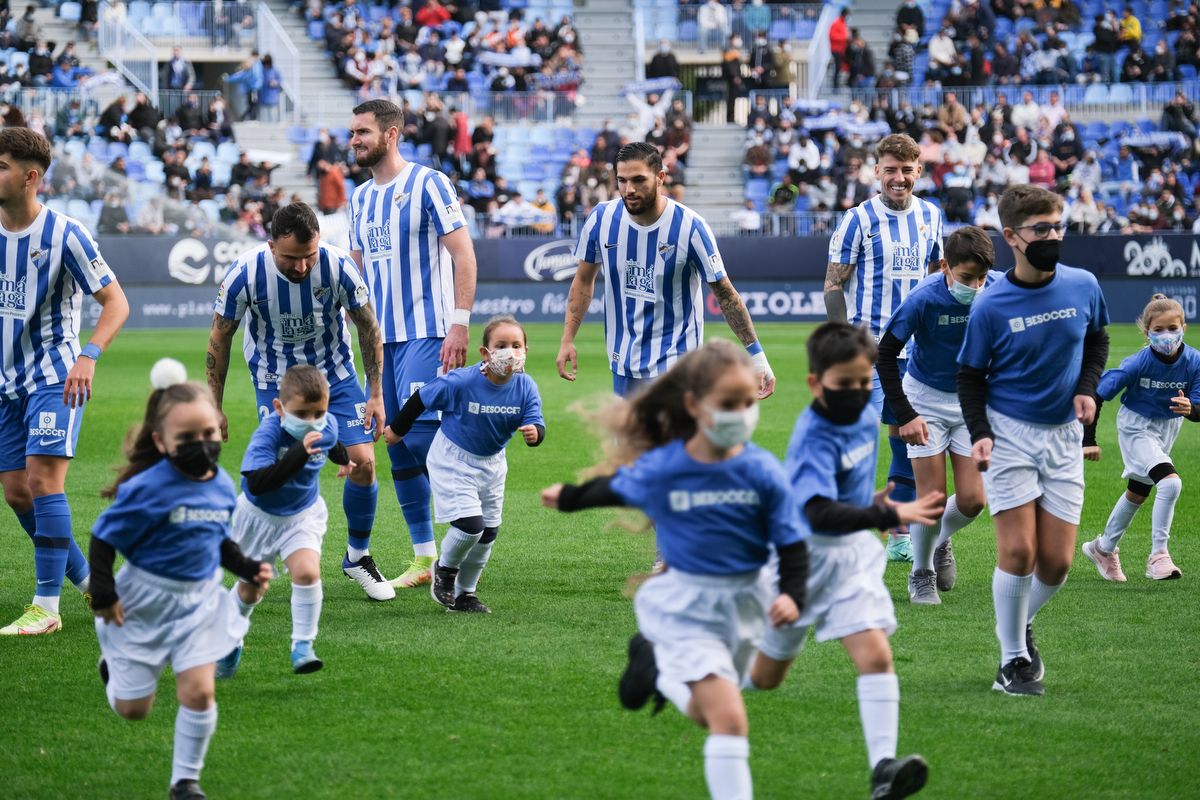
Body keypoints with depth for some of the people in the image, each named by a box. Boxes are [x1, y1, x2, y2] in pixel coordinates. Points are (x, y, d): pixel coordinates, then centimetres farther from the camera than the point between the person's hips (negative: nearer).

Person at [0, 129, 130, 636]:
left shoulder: (63, 234, -14)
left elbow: (116, 302, -12)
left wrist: (88, 357, -27)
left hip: (56, 377, -6)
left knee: (43, 479, -15)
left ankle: (46, 606, -10)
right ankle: (88, 580, 23)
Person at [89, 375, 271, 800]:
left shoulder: (222, 485, -4)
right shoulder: (148, 489, -23)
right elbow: (103, 540, -15)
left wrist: (248, 568, -2)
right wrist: (103, 594, -18)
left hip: (199, 601, 4)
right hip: (146, 601, -4)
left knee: (199, 692, -7)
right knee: (132, 708, 8)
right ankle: (115, 664, 45)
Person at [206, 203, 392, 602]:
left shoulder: (338, 266, -23)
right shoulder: (245, 273, -25)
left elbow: (368, 326, -6)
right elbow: (220, 336, -8)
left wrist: (376, 394, -5)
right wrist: (214, 408, -4)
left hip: (335, 374, 1)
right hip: (275, 380, -1)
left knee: (363, 462, -9)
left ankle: (358, 557, 14)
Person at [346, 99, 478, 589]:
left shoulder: (427, 185, -6)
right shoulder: (361, 198, 16)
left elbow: (463, 255, -9)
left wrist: (459, 325, -16)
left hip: (425, 332, -7)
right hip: (381, 337, 7)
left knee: (422, 435, -18)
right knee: (399, 450, 6)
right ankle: (424, 558, 12)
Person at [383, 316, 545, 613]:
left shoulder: (526, 388, -17)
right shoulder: (460, 382, -28)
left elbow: (537, 425, -20)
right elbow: (421, 399, -14)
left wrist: (534, 433, -46)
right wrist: (398, 429, 0)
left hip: (492, 463, 5)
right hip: (453, 460, -5)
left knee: (488, 532, 10)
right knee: (470, 524, -18)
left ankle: (465, 593, 29)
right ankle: (444, 569, 13)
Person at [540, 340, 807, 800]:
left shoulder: (763, 473, -13)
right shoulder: (658, 470, -16)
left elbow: (792, 545, -5)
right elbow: (615, 489, 7)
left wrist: (792, 595, -23)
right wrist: (571, 498, 24)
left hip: (744, 602, 4)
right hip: (686, 605, -3)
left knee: (707, 712, 22)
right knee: (728, 719, -17)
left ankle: (656, 667, 50)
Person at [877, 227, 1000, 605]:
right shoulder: (924, 299, -27)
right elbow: (885, 354, -15)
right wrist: (905, 415, -18)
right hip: (927, 398, -3)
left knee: (972, 499, -3)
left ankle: (941, 542, 30)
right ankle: (921, 574, 18)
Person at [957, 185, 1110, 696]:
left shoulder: (1083, 286, -4)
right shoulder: (991, 306, -12)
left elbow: (1097, 340, 16)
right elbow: (970, 375, -1)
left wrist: (1087, 388, -1)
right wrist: (979, 433, -15)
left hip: (1063, 435, 3)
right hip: (1008, 431, -3)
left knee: (1057, 562, 0)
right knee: (1018, 551, -11)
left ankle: (1023, 625, 30)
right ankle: (1013, 660, 5)